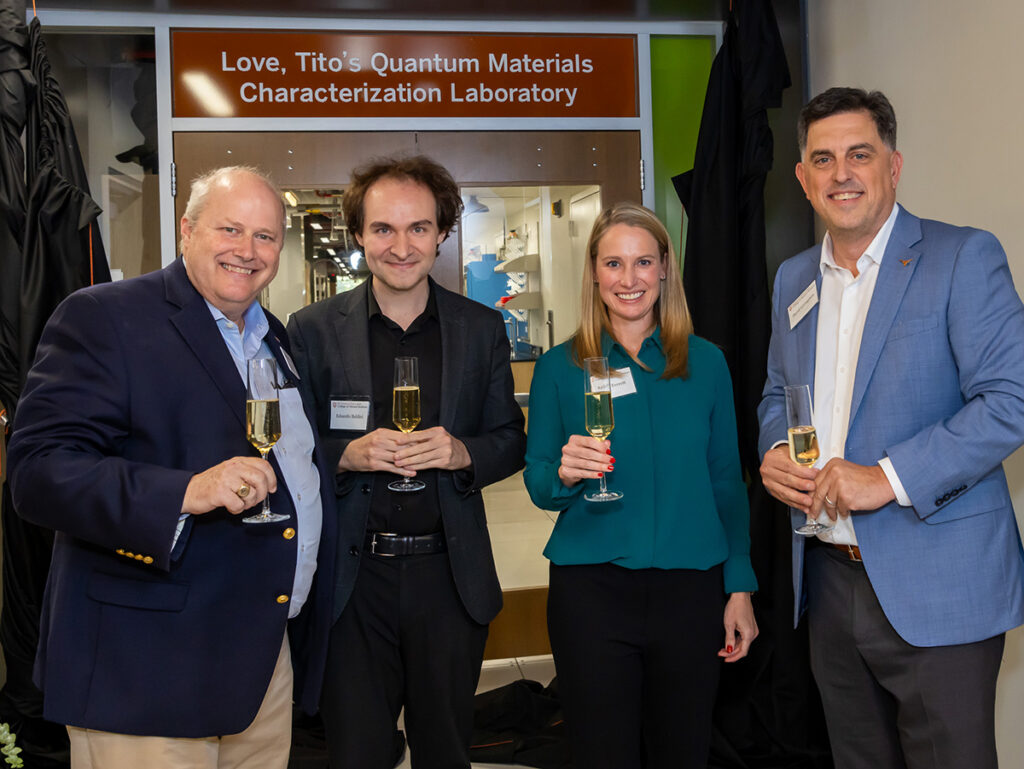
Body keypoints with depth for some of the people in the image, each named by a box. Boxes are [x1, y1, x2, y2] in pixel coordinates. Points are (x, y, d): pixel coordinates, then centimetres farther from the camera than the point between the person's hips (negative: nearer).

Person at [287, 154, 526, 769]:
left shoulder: (483, 330, 4)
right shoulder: (313, 331, -1)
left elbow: (510, 440, 7)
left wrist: (462, 452, -14)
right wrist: (347, 454, -18)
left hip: (450, 575, 2)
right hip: (351, 579, -1)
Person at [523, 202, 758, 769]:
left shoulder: (705, 363, 4)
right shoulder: (559, 367, 1)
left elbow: (727, 482, 8)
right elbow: (538, 486, 3)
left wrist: (740, 587, 3)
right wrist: (565, 474, -20)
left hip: (690, 588, 2)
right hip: (591, 589, -1)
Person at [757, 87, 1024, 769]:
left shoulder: (963, 258, -8)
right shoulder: (794, 279, 12)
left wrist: (889, 477, -21)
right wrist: (773, 451, 1)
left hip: (935, 589, -5)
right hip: (830, 579, 6)